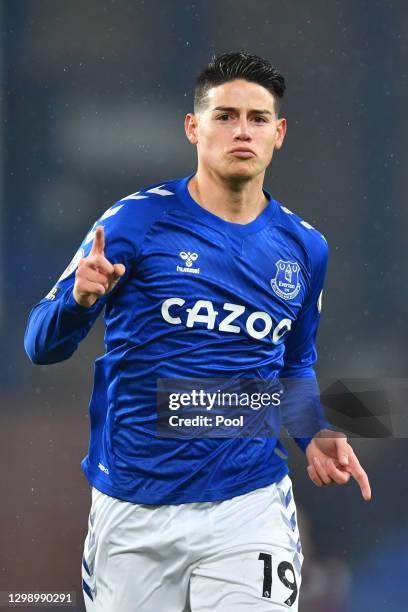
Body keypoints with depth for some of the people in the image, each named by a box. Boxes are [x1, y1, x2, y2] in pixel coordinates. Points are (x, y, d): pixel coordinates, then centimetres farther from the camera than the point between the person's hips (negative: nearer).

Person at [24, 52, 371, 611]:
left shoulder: (303, 247, 7)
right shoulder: (134, 221, -5)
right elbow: (43, 346, -4)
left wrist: (315, 435, 4)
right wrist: (81, 299, -25)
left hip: (250, 507, 2)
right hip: (131, 512, -2)